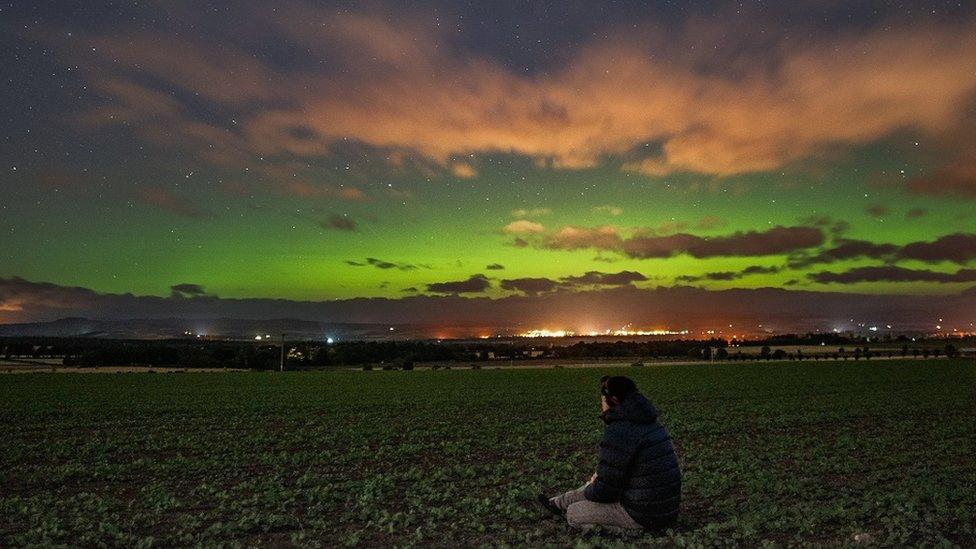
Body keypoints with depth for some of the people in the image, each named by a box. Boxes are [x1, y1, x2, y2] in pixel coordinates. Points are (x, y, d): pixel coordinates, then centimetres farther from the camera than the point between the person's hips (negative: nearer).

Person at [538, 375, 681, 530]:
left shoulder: (618, 432, -22)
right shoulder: (649, 423, 7)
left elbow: (604, 491, -17)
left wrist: (590, 489, 4)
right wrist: (600, 475, 13)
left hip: (644, 516, -9)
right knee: (593, 486, 28)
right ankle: (558, 503, 45)